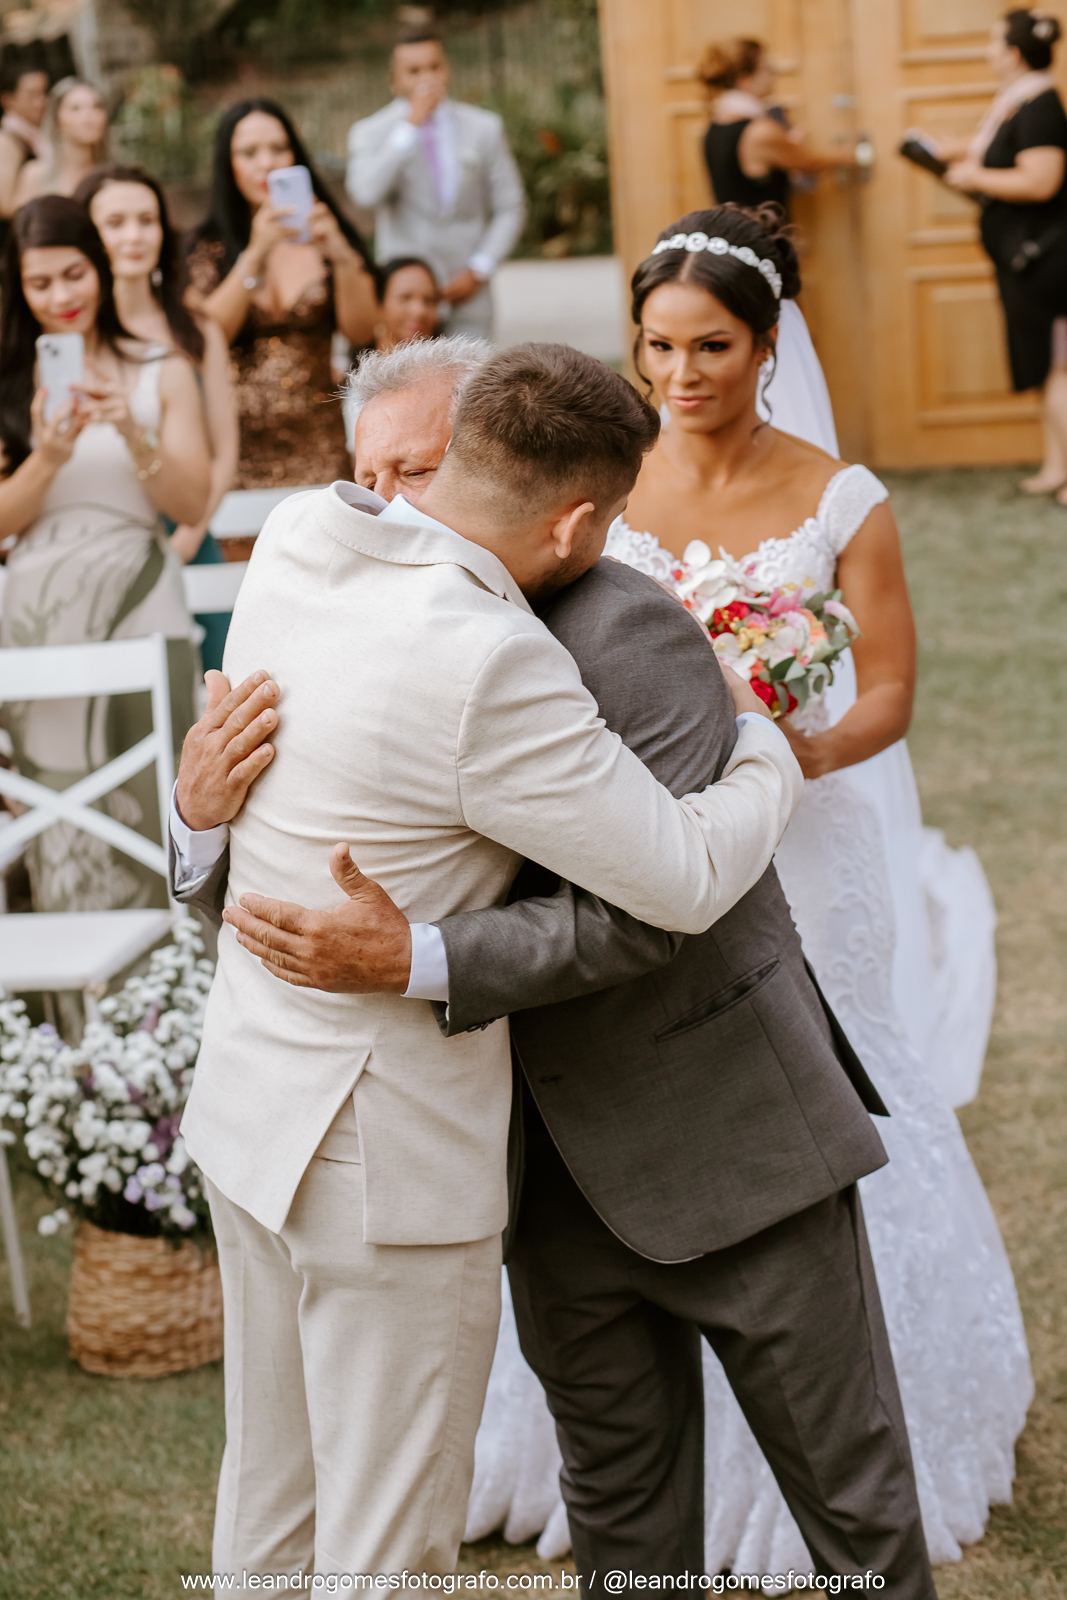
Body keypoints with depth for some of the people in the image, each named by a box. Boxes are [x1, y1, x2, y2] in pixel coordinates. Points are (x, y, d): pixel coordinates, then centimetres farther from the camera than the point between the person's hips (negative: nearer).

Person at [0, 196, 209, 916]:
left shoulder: (161, 373, 6)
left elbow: (193, 505, 1)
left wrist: (132, 432, -15)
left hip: (141, 609, -1)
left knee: (149, 803, -5)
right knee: (61, 806, 0)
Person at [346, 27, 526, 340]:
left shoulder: (484, 127, 8)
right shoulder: (370, 133, 2)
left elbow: (510, 208, 10)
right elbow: (366, 194, -19)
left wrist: (479, 270, -2)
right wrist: (410, 126, -18)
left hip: (468, 296, 2)